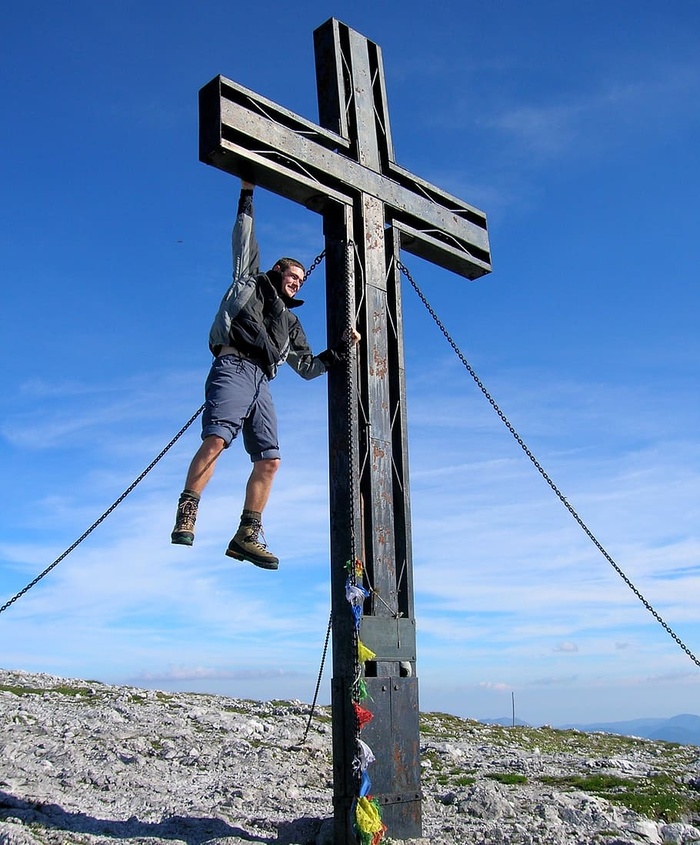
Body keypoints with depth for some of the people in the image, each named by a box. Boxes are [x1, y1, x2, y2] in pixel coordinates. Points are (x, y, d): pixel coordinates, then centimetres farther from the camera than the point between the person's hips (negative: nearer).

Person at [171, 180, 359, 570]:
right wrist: (248, 194, 17)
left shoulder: (291, 322, 34)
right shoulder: (251, 281, 23)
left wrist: (341, 349, 21)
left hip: (262, 381, 6)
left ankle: (248, 535, -5)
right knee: (217, 438, -26)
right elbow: (244, 237, 18)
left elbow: (309, 367, 30)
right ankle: (186, 516, -28)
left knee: (269, 459, -6)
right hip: (234, 366, -6)